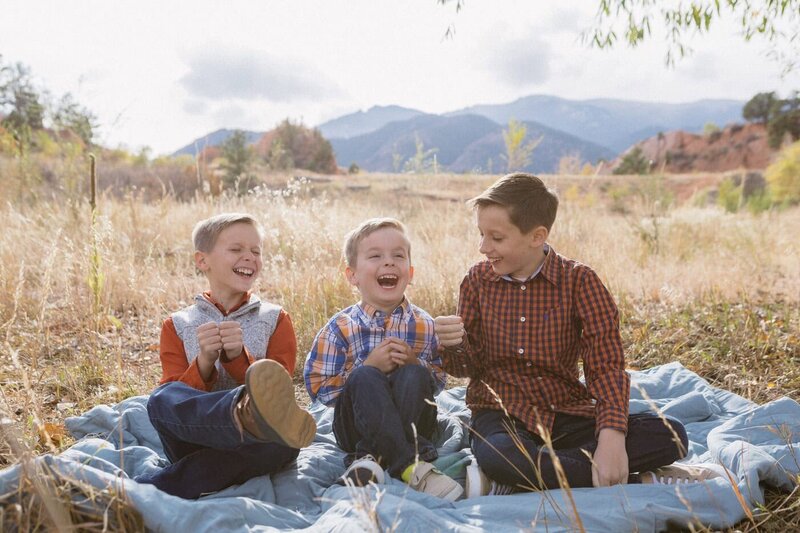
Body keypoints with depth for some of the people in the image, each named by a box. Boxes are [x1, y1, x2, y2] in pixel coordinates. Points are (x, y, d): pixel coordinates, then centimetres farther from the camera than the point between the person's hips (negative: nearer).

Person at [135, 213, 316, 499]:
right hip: (193, 439, 0)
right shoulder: (177, 325, 12)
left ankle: (156, 488, -38)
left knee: (283, 438, -35)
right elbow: (173, 396, 0)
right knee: (162, 399, -32)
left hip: (246, 449, 1)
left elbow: (273, 391, 0)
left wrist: (238, 357, -17)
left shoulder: (275, 320, 12)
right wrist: (205, 362, -18)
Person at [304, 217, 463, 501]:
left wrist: (414, 364, -17)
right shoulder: (340, 328, -5)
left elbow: (438, 381, 5)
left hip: (412, 422, 1)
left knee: (413, 376, -28)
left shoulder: (422, 325, 1)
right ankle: (410, 465, -36)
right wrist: (369, 366, -18)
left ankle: (369, 458, -28)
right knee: (364, 377, -31)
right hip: (357, 427, -1)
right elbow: (319, 387, -7)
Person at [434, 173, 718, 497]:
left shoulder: (578, 280, -6)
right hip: (501, 414, -1)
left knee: (671, 436, -20)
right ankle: (639, 482, -22)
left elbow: (607, 365, -12)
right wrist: (453, 347, -20)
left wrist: (612, 436, -28)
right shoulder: (478, 280, 1)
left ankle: (513, 484, -25)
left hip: (567, 414, 1)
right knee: (493, 455, -38)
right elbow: (471, 366, 4)